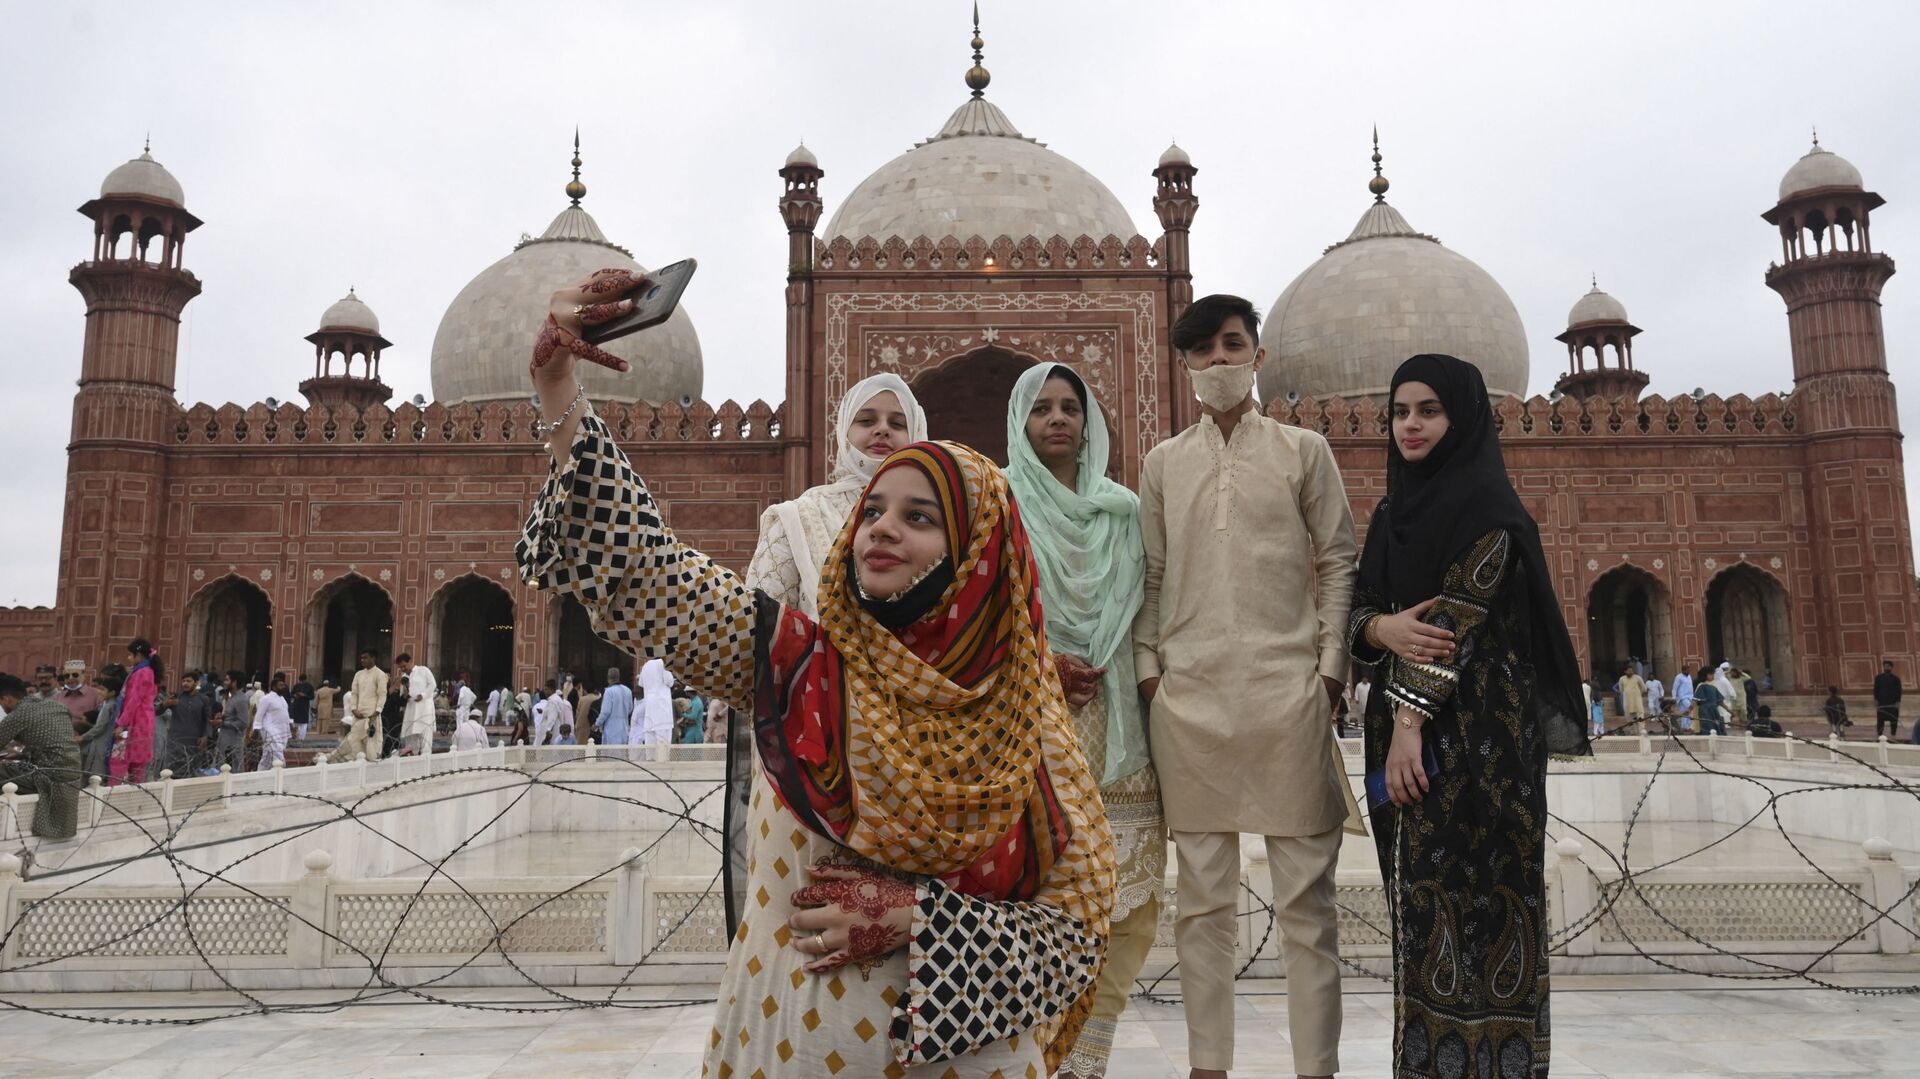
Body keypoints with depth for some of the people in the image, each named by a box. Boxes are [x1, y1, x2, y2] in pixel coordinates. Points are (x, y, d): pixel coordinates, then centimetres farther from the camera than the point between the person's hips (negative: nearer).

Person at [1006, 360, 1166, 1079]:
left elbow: (1145, 610, 19)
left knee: (1124, 898, 0)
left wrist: (1140, 673, 3)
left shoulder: (1122, 509, 15)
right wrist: (1039, 661, -11)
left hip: (1113, 719, 4)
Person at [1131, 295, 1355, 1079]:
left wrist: (1331, 666, -2)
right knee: (1202, 893, 8)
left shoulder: (1303, 451, 8)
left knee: (1305, 891, 1)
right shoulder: (1163, 463, 13)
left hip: (1288, 690, -1)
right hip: (1188, 695, 2)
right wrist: (1147, 669, 3)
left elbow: (1339, 563, 6)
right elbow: (1151, 577, 12)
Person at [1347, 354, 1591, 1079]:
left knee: (1469, 889, -5)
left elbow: (1460, 615, -15)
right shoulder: (1392, 511, 16)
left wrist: (1409, 720, -20)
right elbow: (1359, 610, 11)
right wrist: (1384, 626, -13)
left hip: (1474, 726, -7)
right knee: (1421, 893, 10)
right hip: (1408, 719, 7)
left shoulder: (1486, 501, -6)